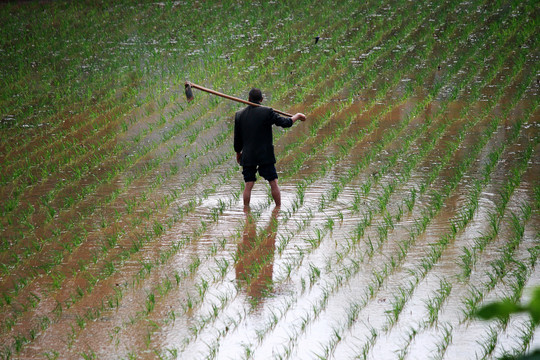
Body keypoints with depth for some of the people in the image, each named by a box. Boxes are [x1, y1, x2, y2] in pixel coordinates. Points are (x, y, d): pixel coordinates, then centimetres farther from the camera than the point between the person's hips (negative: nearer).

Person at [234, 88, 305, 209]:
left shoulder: (239, 115, 1)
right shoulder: (267, 112, -10)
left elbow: (237, 138, 8)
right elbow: (285, 123, -7)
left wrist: (238, 152, 23)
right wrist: (297, 116, 11)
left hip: (248, 157, 3)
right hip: (265, 156, -3)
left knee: (248, 185, 6)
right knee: (273, 183, 6)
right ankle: (279, 208, 10)